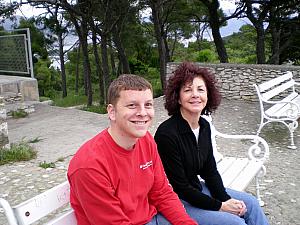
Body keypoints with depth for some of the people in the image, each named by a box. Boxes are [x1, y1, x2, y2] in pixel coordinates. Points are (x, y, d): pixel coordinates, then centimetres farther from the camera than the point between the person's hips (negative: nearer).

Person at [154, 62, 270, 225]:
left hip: (197, 189, 8)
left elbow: (210, 171, 6)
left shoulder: (204, 126, -1)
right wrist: (220, 206, -16)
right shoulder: (167, 133, -26)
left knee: (250, 203, 7)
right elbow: (180, 187, -21)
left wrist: (226, 199, -8)